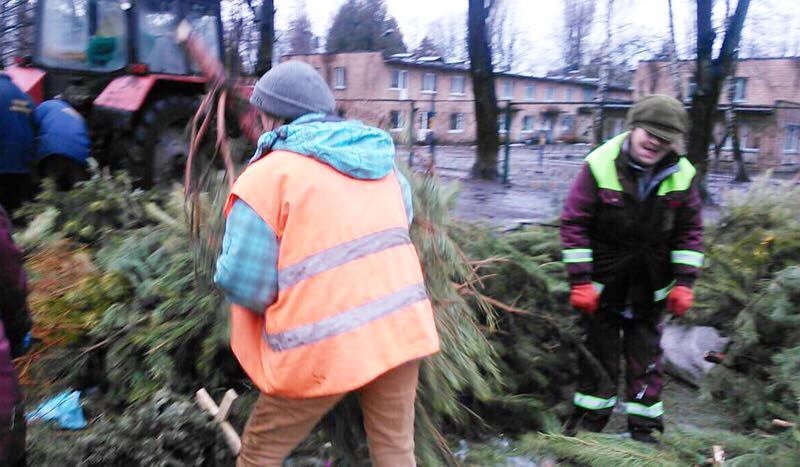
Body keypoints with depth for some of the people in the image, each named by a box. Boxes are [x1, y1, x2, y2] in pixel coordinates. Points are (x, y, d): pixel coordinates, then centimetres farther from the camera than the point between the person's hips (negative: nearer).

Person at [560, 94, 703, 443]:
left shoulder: (681, 175, -5)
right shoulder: (600, 165, -16)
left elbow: (689, 231, 4)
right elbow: (574, 223, -13)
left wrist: (684, 283, -3)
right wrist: (580, 281, -14)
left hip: (650, 285, 2)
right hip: (603, 280, -2)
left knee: (646, 353, 10)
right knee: (598, 348, 9)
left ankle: (644, 426, 22)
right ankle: (590, 418, 25)